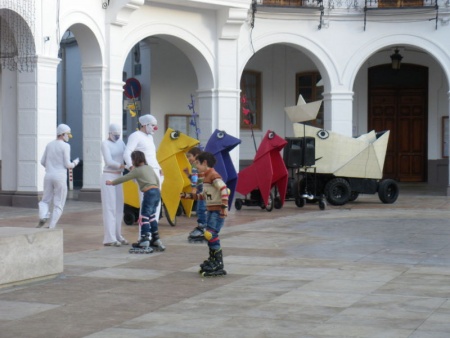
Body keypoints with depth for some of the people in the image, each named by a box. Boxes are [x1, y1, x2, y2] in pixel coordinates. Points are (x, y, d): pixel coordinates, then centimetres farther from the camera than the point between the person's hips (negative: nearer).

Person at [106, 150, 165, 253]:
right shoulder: (148, 168, 20)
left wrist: (112, 182, 15)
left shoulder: (137, 170, -1)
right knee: (152, 216, 17)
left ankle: (144, 243, -11)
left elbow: (124, 178, 3)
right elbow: (157, 180, 24)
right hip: (157, 192, 8)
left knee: (144, 218, -6)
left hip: (149, 193, -8)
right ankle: (156, 240, 20)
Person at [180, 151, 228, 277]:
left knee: (211, 235, -15)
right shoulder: (206, 176, 17)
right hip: (210, 210, 10)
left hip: (218, 211, -10)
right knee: (210, 236, 13)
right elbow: (203, 195, 23)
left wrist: (224, 206, -31)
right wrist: (188, 195, 22)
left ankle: (218, 265, -12)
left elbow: (224, 190, -25)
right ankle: (212, 261, 25)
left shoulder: (214, 175, -14)